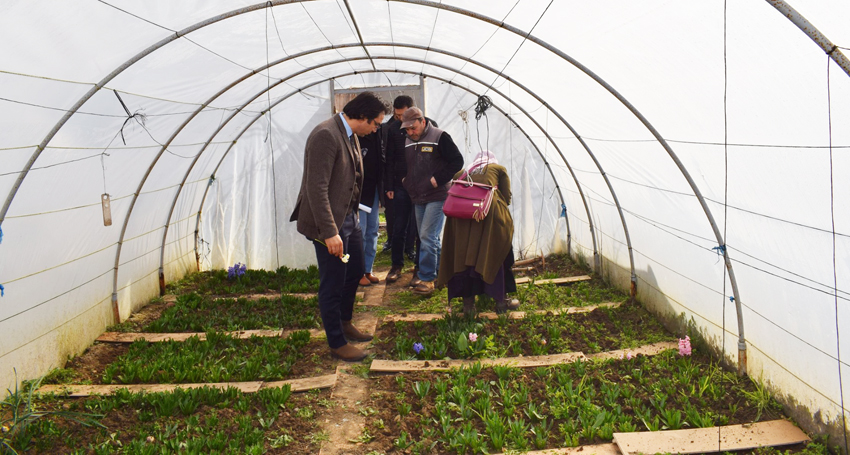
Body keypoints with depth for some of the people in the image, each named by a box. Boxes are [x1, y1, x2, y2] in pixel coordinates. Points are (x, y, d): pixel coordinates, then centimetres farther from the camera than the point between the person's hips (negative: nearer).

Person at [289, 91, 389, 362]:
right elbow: (316, 188, -26)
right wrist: (330, 233, -27)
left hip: (348, 218, 10)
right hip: (329, 222, -10)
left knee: (355, 272, 21)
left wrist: (354, 215, 14)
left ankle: (345, 324, 42)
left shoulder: (351, 135, 7)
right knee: (332, 285, 3)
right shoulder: (325, 135, -22)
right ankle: (337, 344, 18)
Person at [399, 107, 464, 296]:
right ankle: (437, 272, 25)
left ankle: (427, 278, -5)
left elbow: (457, 161, -12)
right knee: (428, 238, 12)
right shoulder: (408, 141, 10)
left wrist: (438, 179, -17)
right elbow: (405, 166, 24)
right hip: (418, 198, 7)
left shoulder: (439, 137, -11)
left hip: (437, 197, -7)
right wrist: (406, 181, 9)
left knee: (428, 237, -11)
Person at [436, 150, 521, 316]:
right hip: (489, 214, -2)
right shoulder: (499, 169, 25)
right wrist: (502, 213, 33)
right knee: (496, 255, 11)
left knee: (462, 256, 10)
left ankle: (468, 303, 12)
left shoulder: (461, 173, 32)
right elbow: (506, 198, 17)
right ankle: (501, 300, 18)